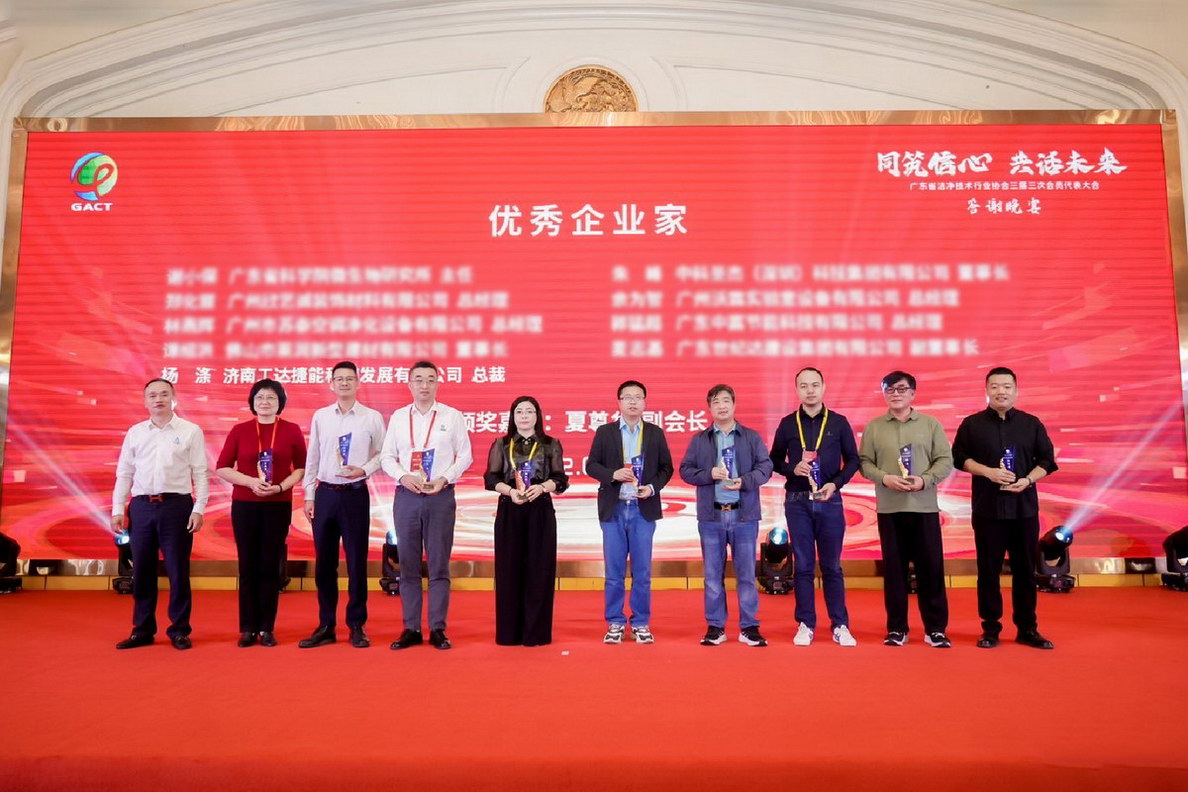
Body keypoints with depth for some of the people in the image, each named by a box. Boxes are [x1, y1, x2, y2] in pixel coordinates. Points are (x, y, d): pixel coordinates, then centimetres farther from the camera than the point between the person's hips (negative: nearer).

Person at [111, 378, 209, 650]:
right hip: (141, 506, 3)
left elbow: (200, 474, -1)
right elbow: (124, 473, 11)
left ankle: (179, 630, 13)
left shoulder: (190, 431, 1)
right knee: (141, 571, 9)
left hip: (176, 505, -3)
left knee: (178, 571, 2)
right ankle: (142, 630, 21)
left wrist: (199, 509, -8)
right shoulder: (135, 432, 10)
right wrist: (117, 509, 4)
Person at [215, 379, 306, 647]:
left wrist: (281, 486, -12)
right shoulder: (239, 430, 3)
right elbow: (221, 468, 2)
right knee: (248, 566, 4)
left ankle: (267, 628, 12)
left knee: (270, 566, 4)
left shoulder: (292, 430, 3)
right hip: (244, 505, 0)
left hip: (279, 505, 0)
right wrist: (250, 482, -12)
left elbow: (302, 467, 3)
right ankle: (248, 628, 12)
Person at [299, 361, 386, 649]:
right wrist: (309, 495, 5)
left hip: (355, 494, -2)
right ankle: (326, 626, 18)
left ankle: (357, 627, 14)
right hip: (325, 494, 3)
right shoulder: (320, 417, 7)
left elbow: (382, 454, 4)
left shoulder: (373, 418, 0)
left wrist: (365, 469, -14)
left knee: (356, 562, 2)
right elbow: (312, 458, 8)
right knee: (324, 563, 7)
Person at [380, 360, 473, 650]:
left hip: (440, 496, -2)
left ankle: (438, 629, 8)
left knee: (439, 565, 1)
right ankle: (411, 629, 13)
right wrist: (403, 476, -8)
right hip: (406, 496, 2)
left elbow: (465, 456, 4)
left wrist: (444, 478, -10)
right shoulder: (398, 417, 9)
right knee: (408, 565, 5)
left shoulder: (453, 416, 4)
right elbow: (387, 457, 10)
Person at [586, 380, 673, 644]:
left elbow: (666, 467, 7)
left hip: (643, 509, 0)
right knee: (614, 571, 5)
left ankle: (641, 624, 16)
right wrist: (612, 474, -15)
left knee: (642, 570, 5)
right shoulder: (604, 432, 4)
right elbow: (591, 465, 3)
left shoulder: (655, 433, 6)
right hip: (613, 509, 0)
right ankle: (615, 624, 15)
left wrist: (653, 487, -11)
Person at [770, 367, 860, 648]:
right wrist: (793, 468, -11)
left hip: (829, 501, 0)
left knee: (831, 565, 5)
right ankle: (805, 625, 13)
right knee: (803, 565, 5)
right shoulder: (787, 424, 4)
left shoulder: (839, 422, 3)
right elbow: (775, 461, 9)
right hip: (797, 501, 1)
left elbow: (852, 459, 5)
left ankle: (840, 626, 13)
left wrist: (836, 483, -10)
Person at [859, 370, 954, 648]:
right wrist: (885, 478, -15)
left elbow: (945, 460, 1)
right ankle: (897, 628, 15)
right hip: (889, 508, 0)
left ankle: (935, 629, 13)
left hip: (925, 507, 0)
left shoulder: (931, 424, 6)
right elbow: (864, 462, 3)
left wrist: (925, 480, -15)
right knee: (894, 568, 5)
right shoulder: (874, 427, 6)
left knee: (931, 567, 2)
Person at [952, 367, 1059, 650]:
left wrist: (1028, 480, -10)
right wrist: (988, 472, -14)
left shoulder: (1032, 423, 8)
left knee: (1025, 570, 6)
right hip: (987, 508, -1)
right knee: (989, 570, 3)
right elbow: (959, 458, 1)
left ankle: (1027, 629, 16)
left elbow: (1047, 460, 8)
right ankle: (990, 628, 11)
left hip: (1025, 508, 2)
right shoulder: (972, 424, 3)